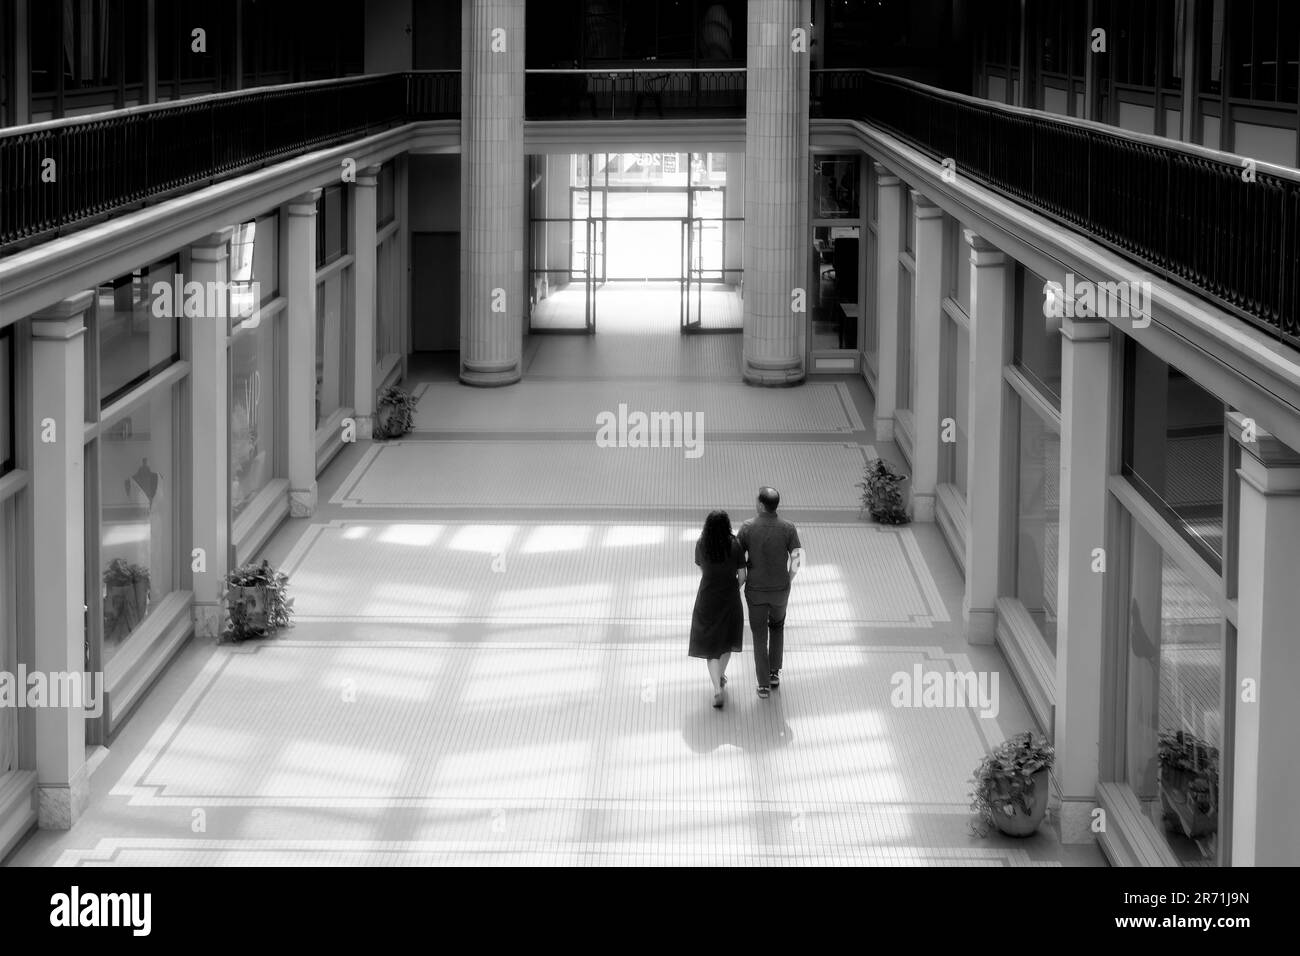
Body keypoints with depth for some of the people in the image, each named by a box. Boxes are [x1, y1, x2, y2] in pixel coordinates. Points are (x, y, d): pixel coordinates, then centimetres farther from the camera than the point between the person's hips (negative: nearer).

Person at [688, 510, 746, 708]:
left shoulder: (701, 545, -14)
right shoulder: (735, 546, -18)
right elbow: (742, 576, -10)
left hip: (707, 600, 0)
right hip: (730, 599, 0)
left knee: (711, 646, 9)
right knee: (727, 639, 27)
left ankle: (717, 690, -4)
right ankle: (720, 676, 45)